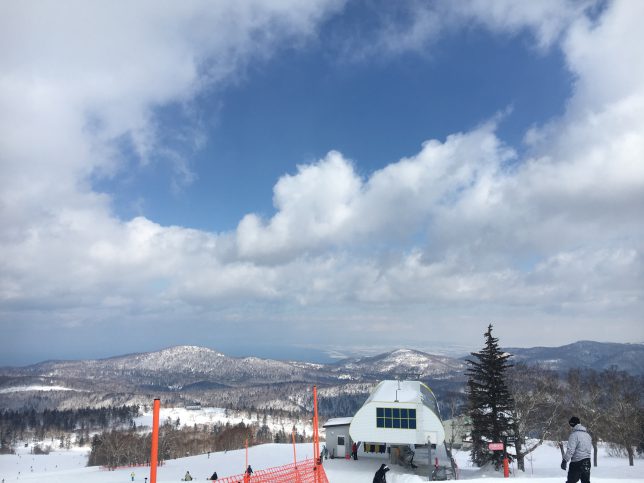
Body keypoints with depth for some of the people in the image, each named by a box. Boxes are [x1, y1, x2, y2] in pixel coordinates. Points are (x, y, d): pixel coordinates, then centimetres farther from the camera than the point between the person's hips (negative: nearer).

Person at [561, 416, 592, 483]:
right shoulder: (587, 434, 12)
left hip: (577, 463, -8)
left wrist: (565, 460, -19)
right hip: (587, 462, 8)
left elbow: (570, 449, -21)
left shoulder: (574, 434, -14)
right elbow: (590, 448, 19)